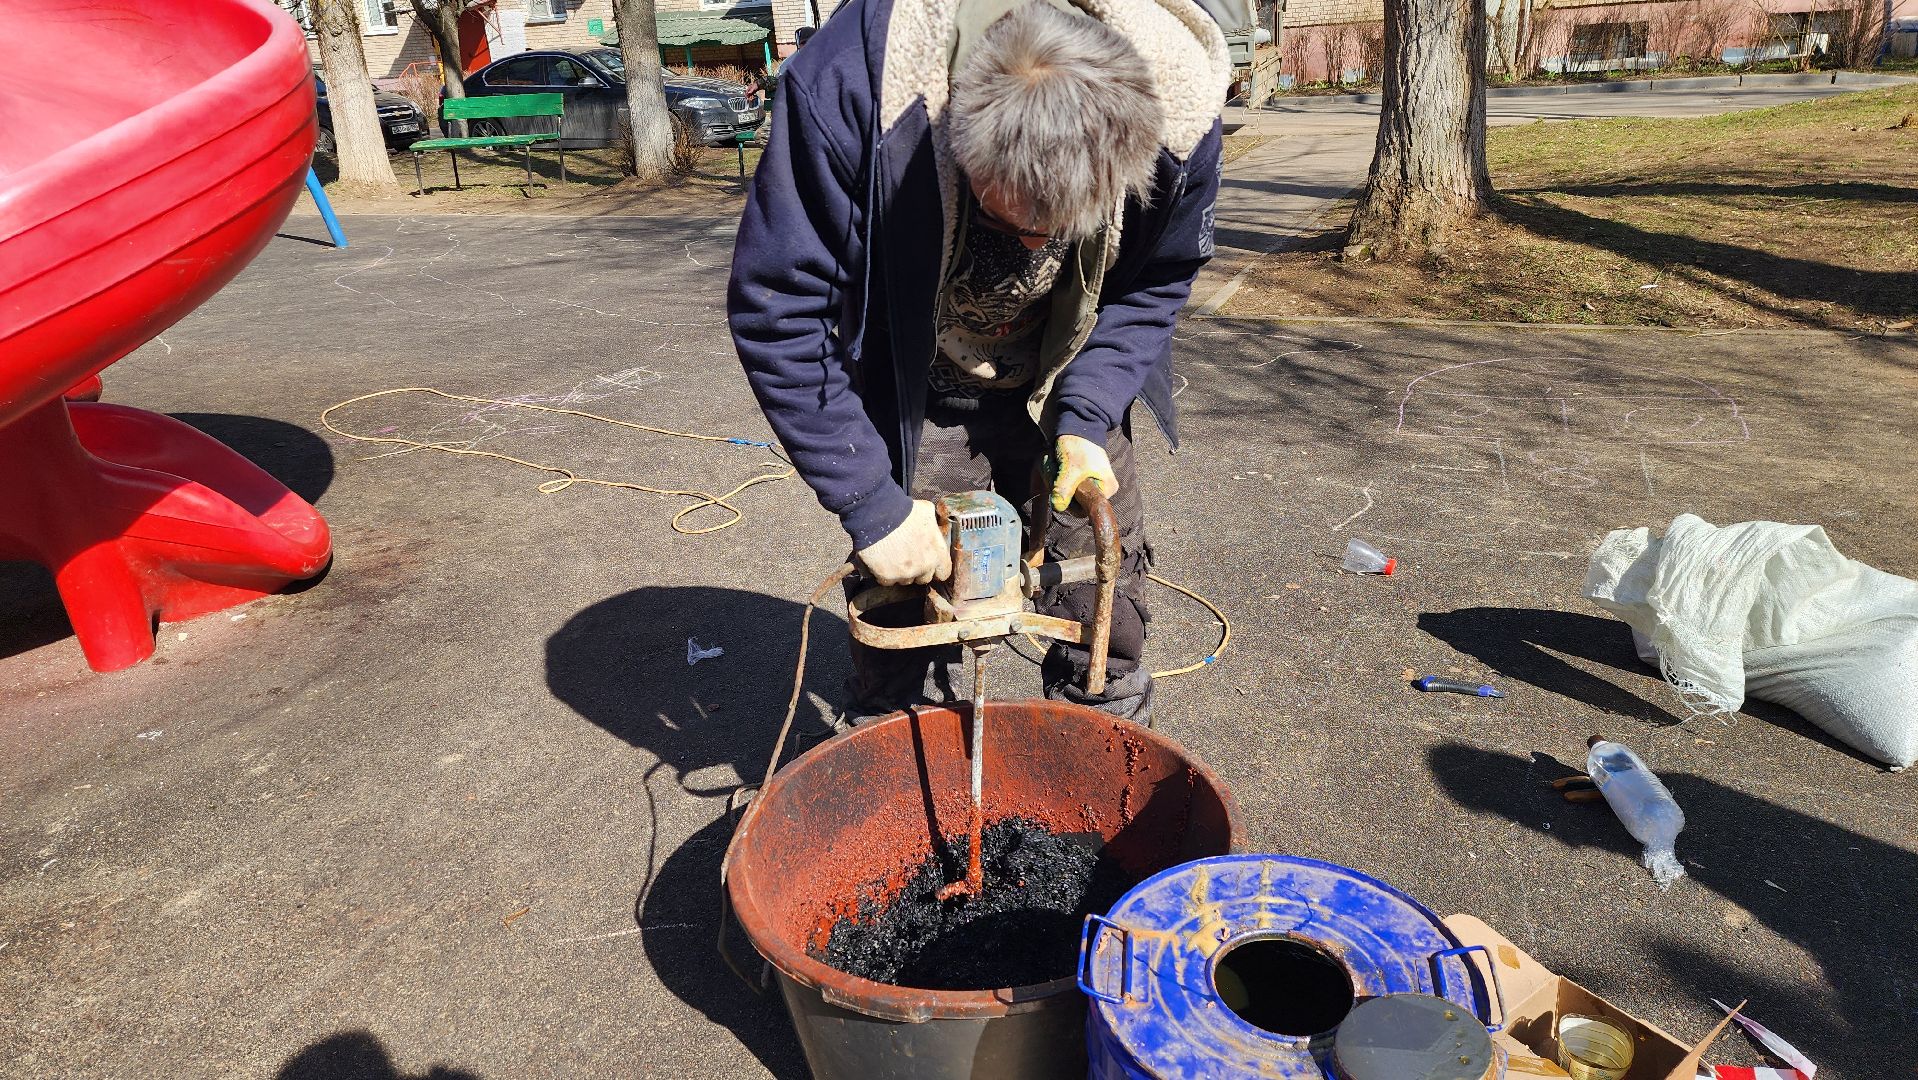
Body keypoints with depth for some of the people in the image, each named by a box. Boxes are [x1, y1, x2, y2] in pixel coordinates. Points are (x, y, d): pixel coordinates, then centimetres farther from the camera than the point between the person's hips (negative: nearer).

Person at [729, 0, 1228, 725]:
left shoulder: (1178, 110, -25)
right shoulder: (848, 86, -34)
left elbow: (1152, 286, -6)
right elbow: (777, 310, -27)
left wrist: (1085, 421, -19)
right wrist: (871, 505, -27)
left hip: (1064, 393, 3)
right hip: (915, 403, -2)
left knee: (1104, 612, 8)